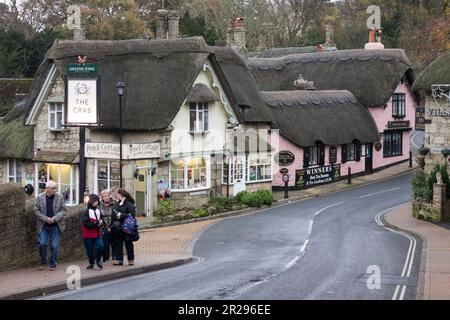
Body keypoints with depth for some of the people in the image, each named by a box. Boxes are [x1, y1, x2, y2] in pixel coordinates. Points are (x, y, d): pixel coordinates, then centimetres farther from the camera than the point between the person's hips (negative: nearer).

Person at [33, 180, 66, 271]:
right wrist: (46, 219, -14)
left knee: (54, 246, 1)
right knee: (42, 244, -7)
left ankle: (53, 264, 14)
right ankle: (43, 261, 16)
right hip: (43, 225, 0)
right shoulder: (39, 197, -3)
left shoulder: (60, 197, -3)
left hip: (56, 226, 0)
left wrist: (54, 218, -16)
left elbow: (63, 210, -3)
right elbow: (36, 210, -2)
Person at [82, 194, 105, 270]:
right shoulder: (86, 212, -9)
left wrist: (100, 223, -10)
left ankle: (98, 260, 10)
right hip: (89, 234, -4)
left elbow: (102, 220, 14)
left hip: (97, 233, 4)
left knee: (100, 246, -13)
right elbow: (85, 222, -16)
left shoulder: (98, 211, 9)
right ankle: (91, 263, 19)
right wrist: (95, 224, -20)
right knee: (90, 249, 2)